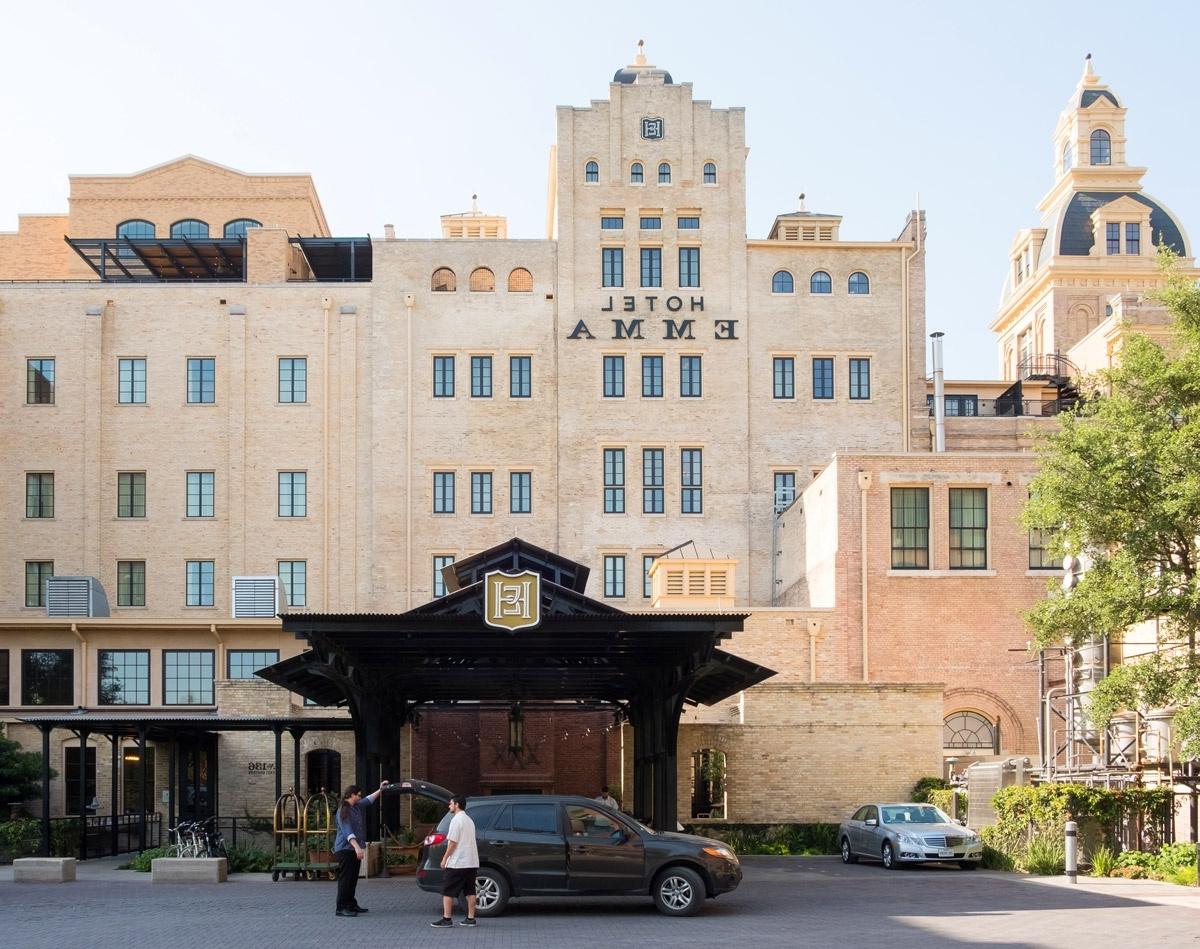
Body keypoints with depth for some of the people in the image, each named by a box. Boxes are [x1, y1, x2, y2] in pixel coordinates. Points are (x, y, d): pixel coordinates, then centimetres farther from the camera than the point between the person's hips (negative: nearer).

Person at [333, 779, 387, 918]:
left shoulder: (357, 807, 12)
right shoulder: (343, 811, -15)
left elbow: (368, 800, 32)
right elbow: (347, 831, -24)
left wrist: (380, 790, 30)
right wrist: (356, 847, -32)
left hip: (354, 849, 9)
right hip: (345, 849, -9)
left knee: (353, 879, 13)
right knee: (345, 878, -10)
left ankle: (351, 904, 21)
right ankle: (341, 908, -11)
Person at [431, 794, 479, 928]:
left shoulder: (457, 820, -12)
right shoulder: (469, 820, 16)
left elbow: (453, 842, -17)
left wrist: (445, 858, -9)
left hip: (457, 863, -9)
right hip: (471, 862, 9)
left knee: (447, 891, -3)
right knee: (470, 891, 9)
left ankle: (447, 919, -5)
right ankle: (470, 918, 9)